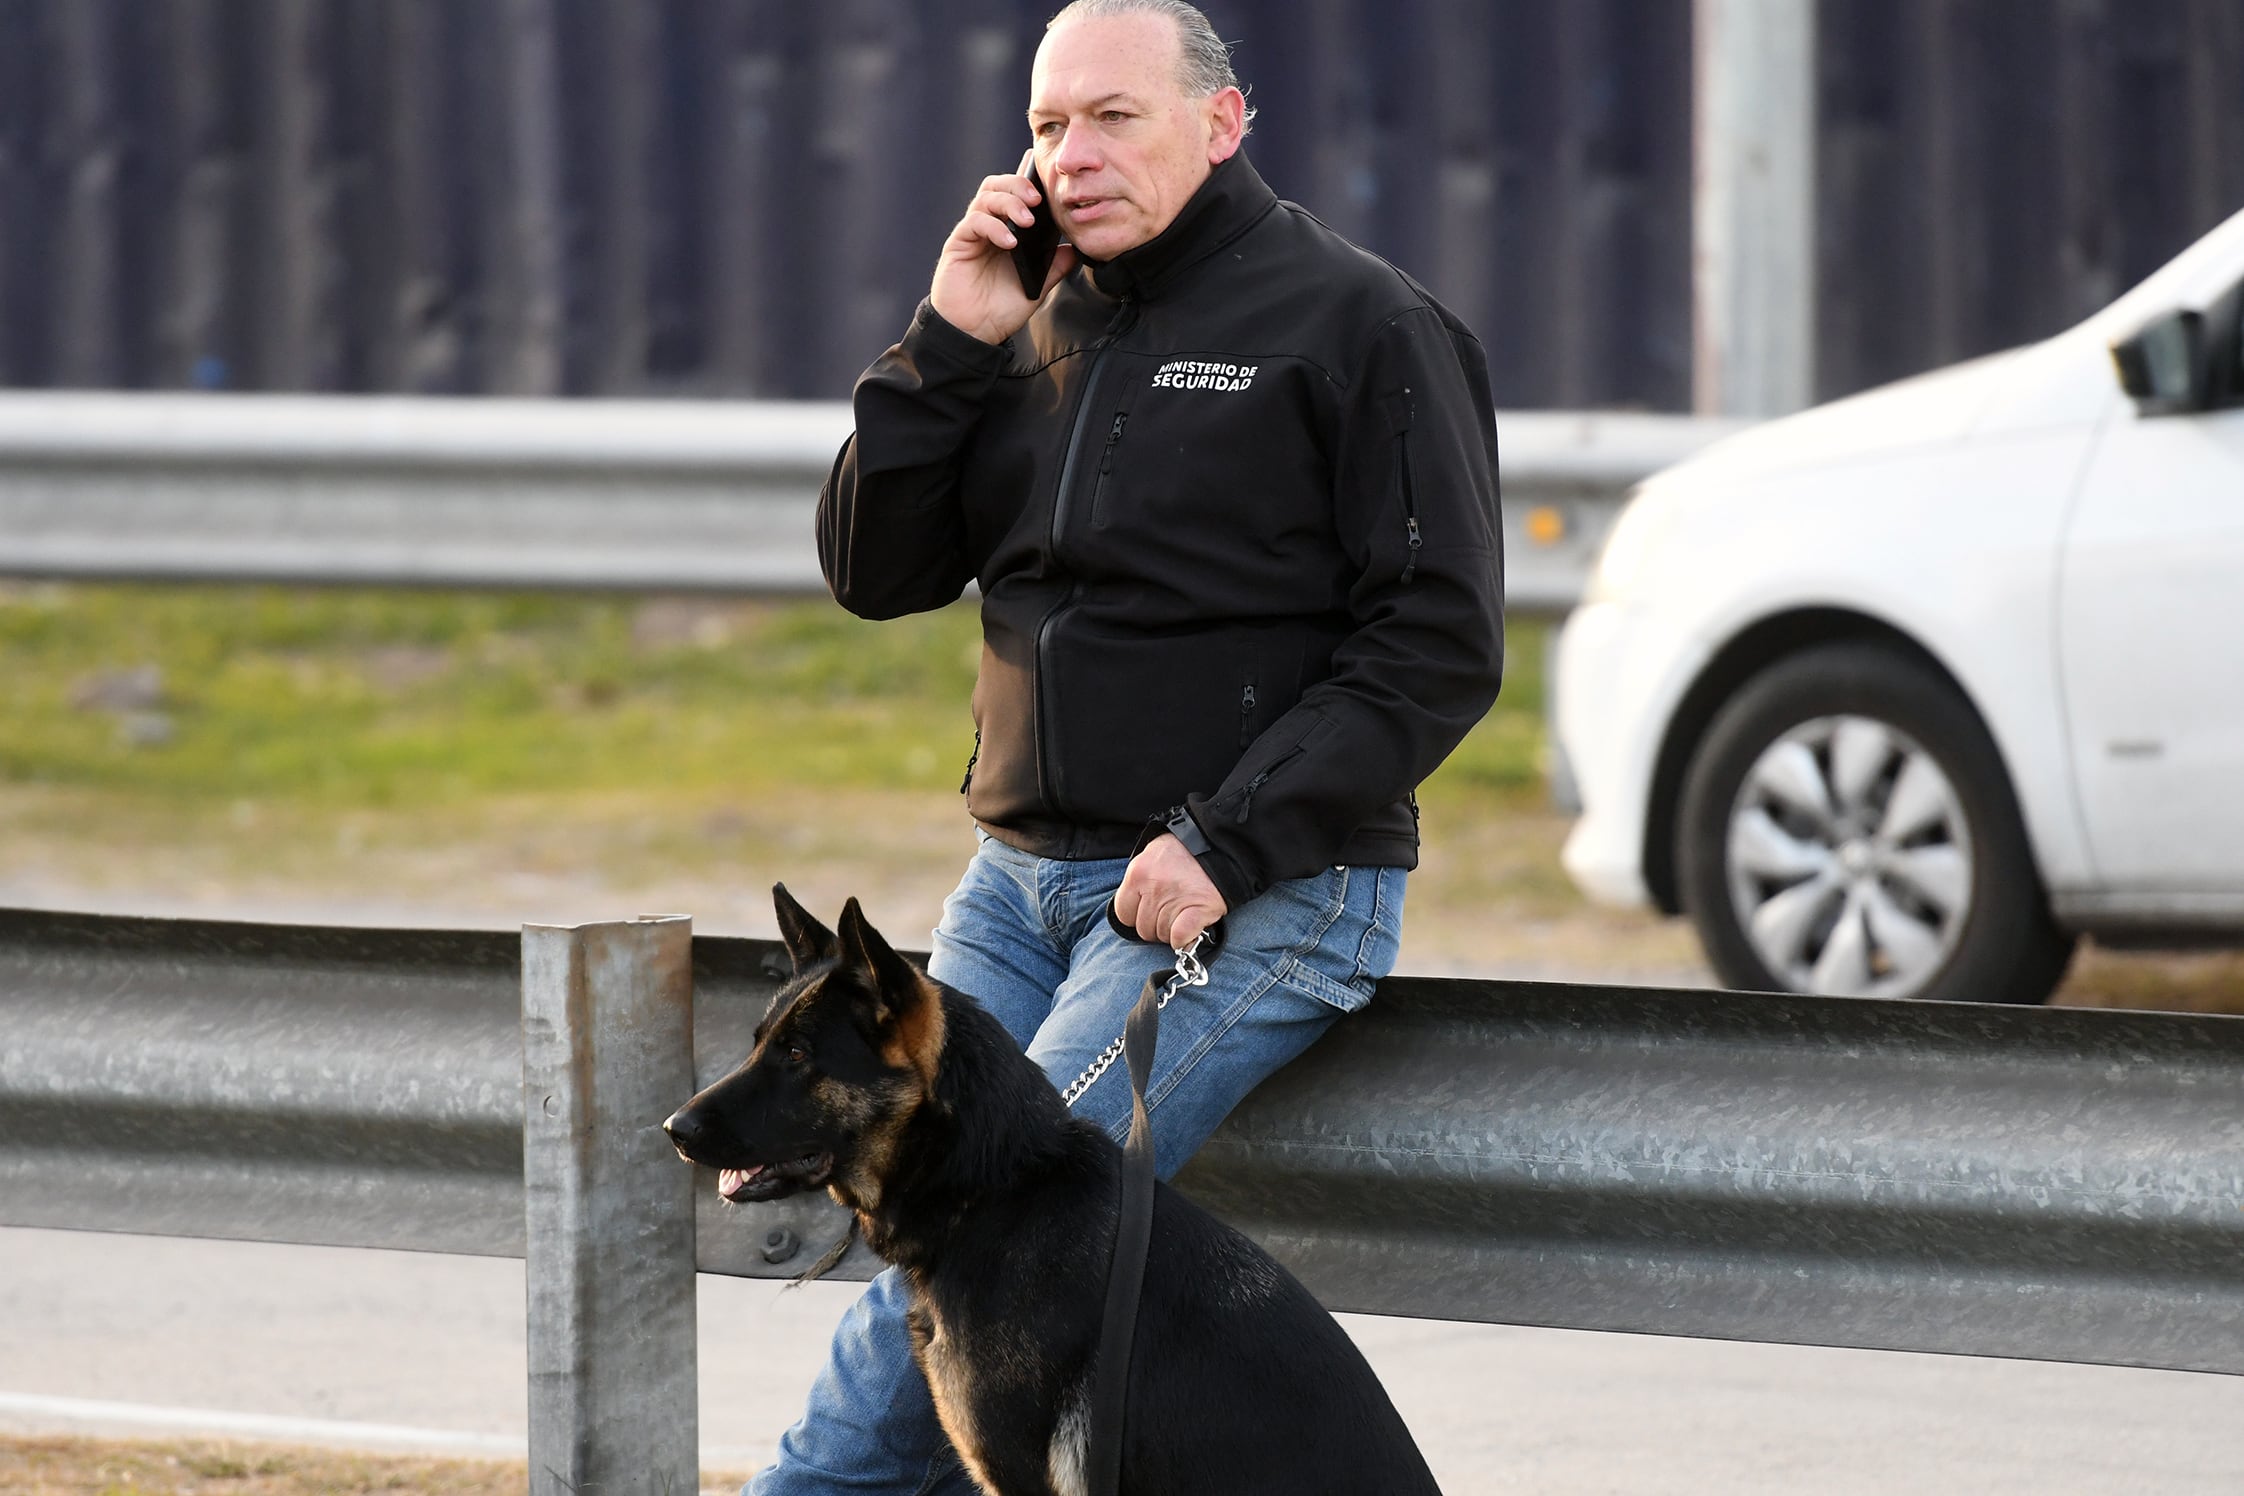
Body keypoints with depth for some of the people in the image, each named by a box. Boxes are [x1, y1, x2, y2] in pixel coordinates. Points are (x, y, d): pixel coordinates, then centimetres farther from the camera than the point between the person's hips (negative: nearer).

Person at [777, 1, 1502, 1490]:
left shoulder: (1359, 326, -4)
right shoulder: (1040, 326, 15)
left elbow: (1438, 644, -9)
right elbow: (874, 571, 13)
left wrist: (1229, 847, -16)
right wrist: (949, 346, 0)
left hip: (1256, 900, -6)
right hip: (1019, 881, 6)